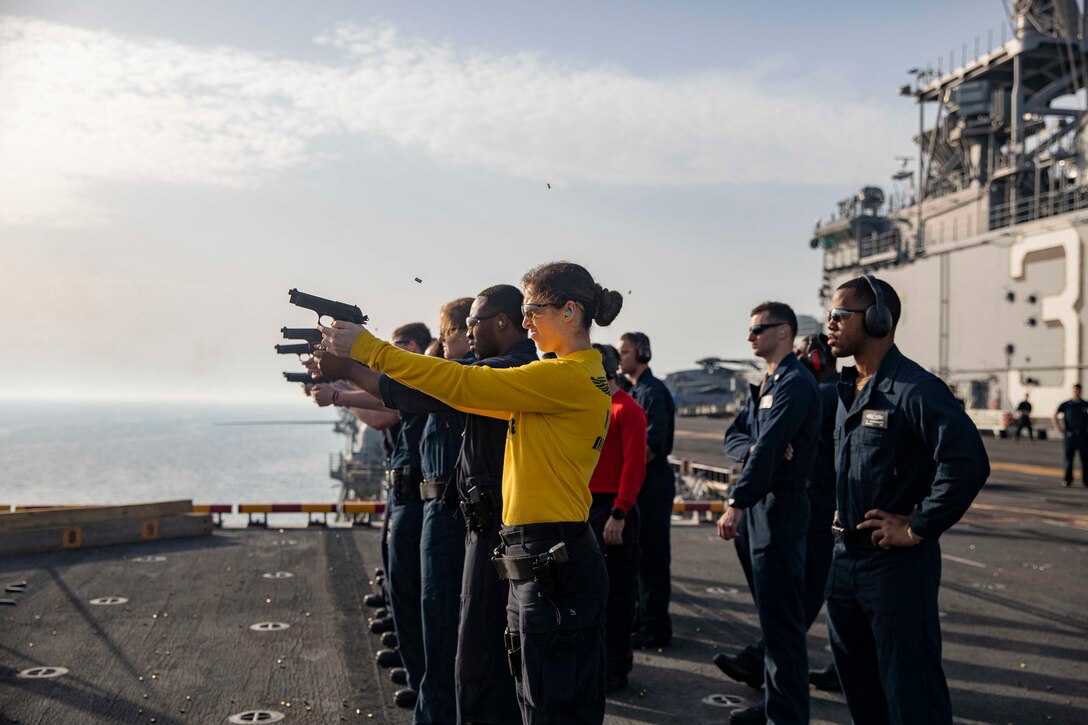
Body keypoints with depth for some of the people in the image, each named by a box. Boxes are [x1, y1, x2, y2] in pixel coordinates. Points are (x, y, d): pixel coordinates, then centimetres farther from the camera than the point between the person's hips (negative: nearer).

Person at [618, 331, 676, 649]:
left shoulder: (653, 391, -13)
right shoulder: (634, 390, 15)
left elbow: (652, 445, -21)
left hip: (652, 483, -9)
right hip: (634, 482, 9)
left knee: (652, 555, -4)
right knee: (637, 553, 15)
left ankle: (656, 627, 3)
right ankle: (641, 616, 26)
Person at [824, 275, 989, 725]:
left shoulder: (915, 389, -17)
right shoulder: (847, 389, 11)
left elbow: (968, 463, -27)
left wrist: (917, 529, -20)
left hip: (897, 562, -9)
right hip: (846, 557, 9)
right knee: (859, 687, 20)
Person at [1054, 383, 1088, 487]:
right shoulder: (1066, 405, 3)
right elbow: (1053, 416, 1)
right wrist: (1059, 429, -5)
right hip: (1069, 435, -1)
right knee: (1068, 459, 0)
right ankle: (1067, 480, 5)